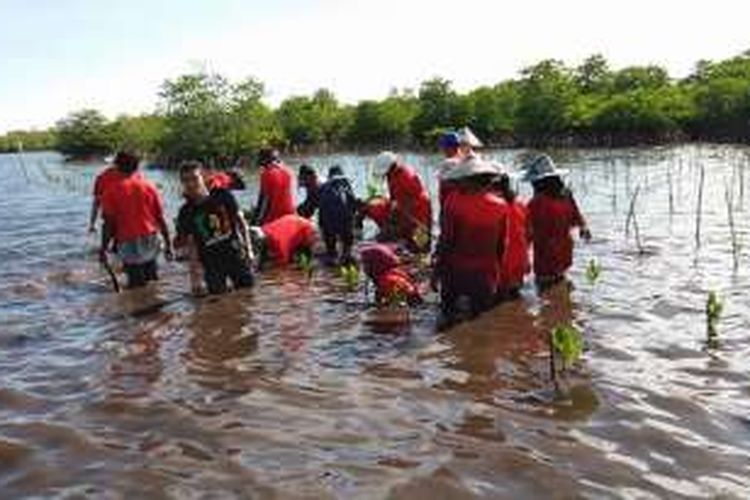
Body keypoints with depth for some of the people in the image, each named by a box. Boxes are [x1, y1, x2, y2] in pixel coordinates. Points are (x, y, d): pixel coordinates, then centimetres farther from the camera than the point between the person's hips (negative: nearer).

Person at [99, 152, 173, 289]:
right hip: (150, 242, 2)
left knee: (136, 284, 5)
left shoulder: (112, 191, -3)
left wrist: (103, 249, -1)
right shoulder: (149, 187, 3)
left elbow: (109, 223, -7)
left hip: (128, 245, -2)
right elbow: (160, 218, 2)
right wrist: (168, 244, 7)